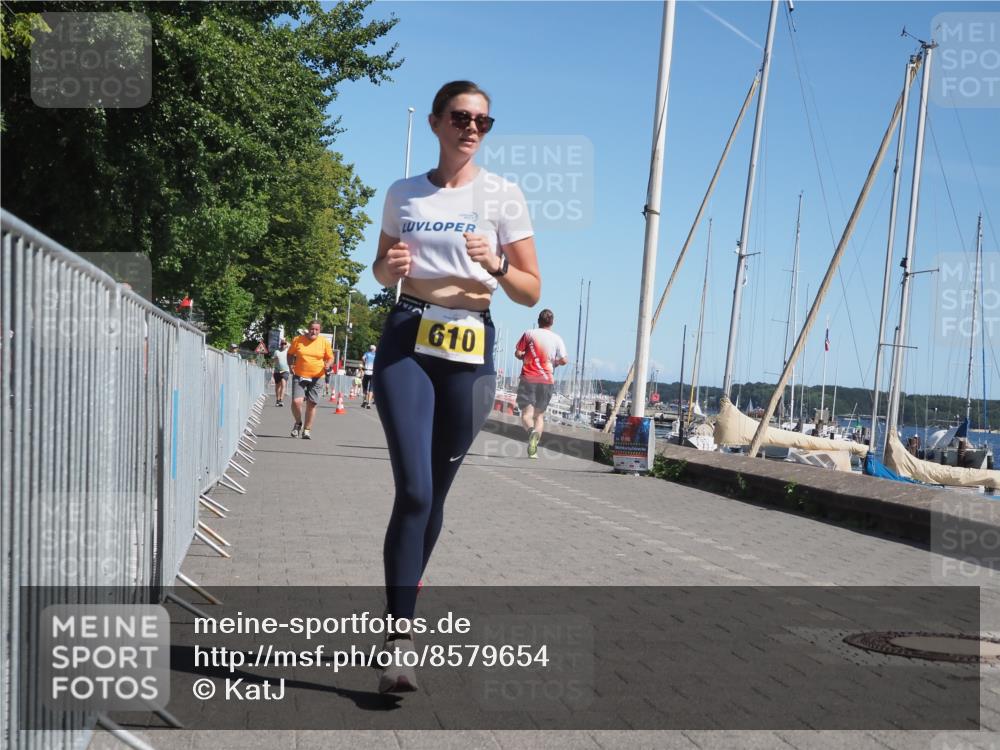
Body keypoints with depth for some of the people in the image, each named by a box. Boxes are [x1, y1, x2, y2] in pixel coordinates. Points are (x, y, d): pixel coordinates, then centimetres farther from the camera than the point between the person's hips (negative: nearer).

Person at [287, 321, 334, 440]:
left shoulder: (324, 342, 2)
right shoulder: (298, 340, 1)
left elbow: (330, 357, 10)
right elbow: (290, 354, 14)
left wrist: (328, 364, -11)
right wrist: (290, 365, -3)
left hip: (316, 378, 1)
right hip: (299, 376, -1)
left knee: (311, 404, 3)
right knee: (296, 401, -15)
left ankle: (307, 430, 18)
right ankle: (298, 423, 14)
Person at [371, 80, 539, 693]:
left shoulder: (503, 195, 3)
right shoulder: (402, 195, 10)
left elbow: (532, 292, 3)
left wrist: (496, 263, -17)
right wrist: (390, 266, -2)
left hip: (471, 349, 0)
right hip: (408, 342, 0)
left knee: (434, 493, 9)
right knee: (413, 490, -16)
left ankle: (401, 611, 29)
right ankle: (399, 637, -13)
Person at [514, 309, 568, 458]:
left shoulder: (529, 334, 1)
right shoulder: (557, 338, 3)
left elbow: (517, 353, -1)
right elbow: (564, 360, -3)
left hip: (528, 378, -1)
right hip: (547, 380, 2)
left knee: (527, 413, -4)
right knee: (540, 414, 10)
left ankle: (532, 430, -37)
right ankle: (533, 450, -2)